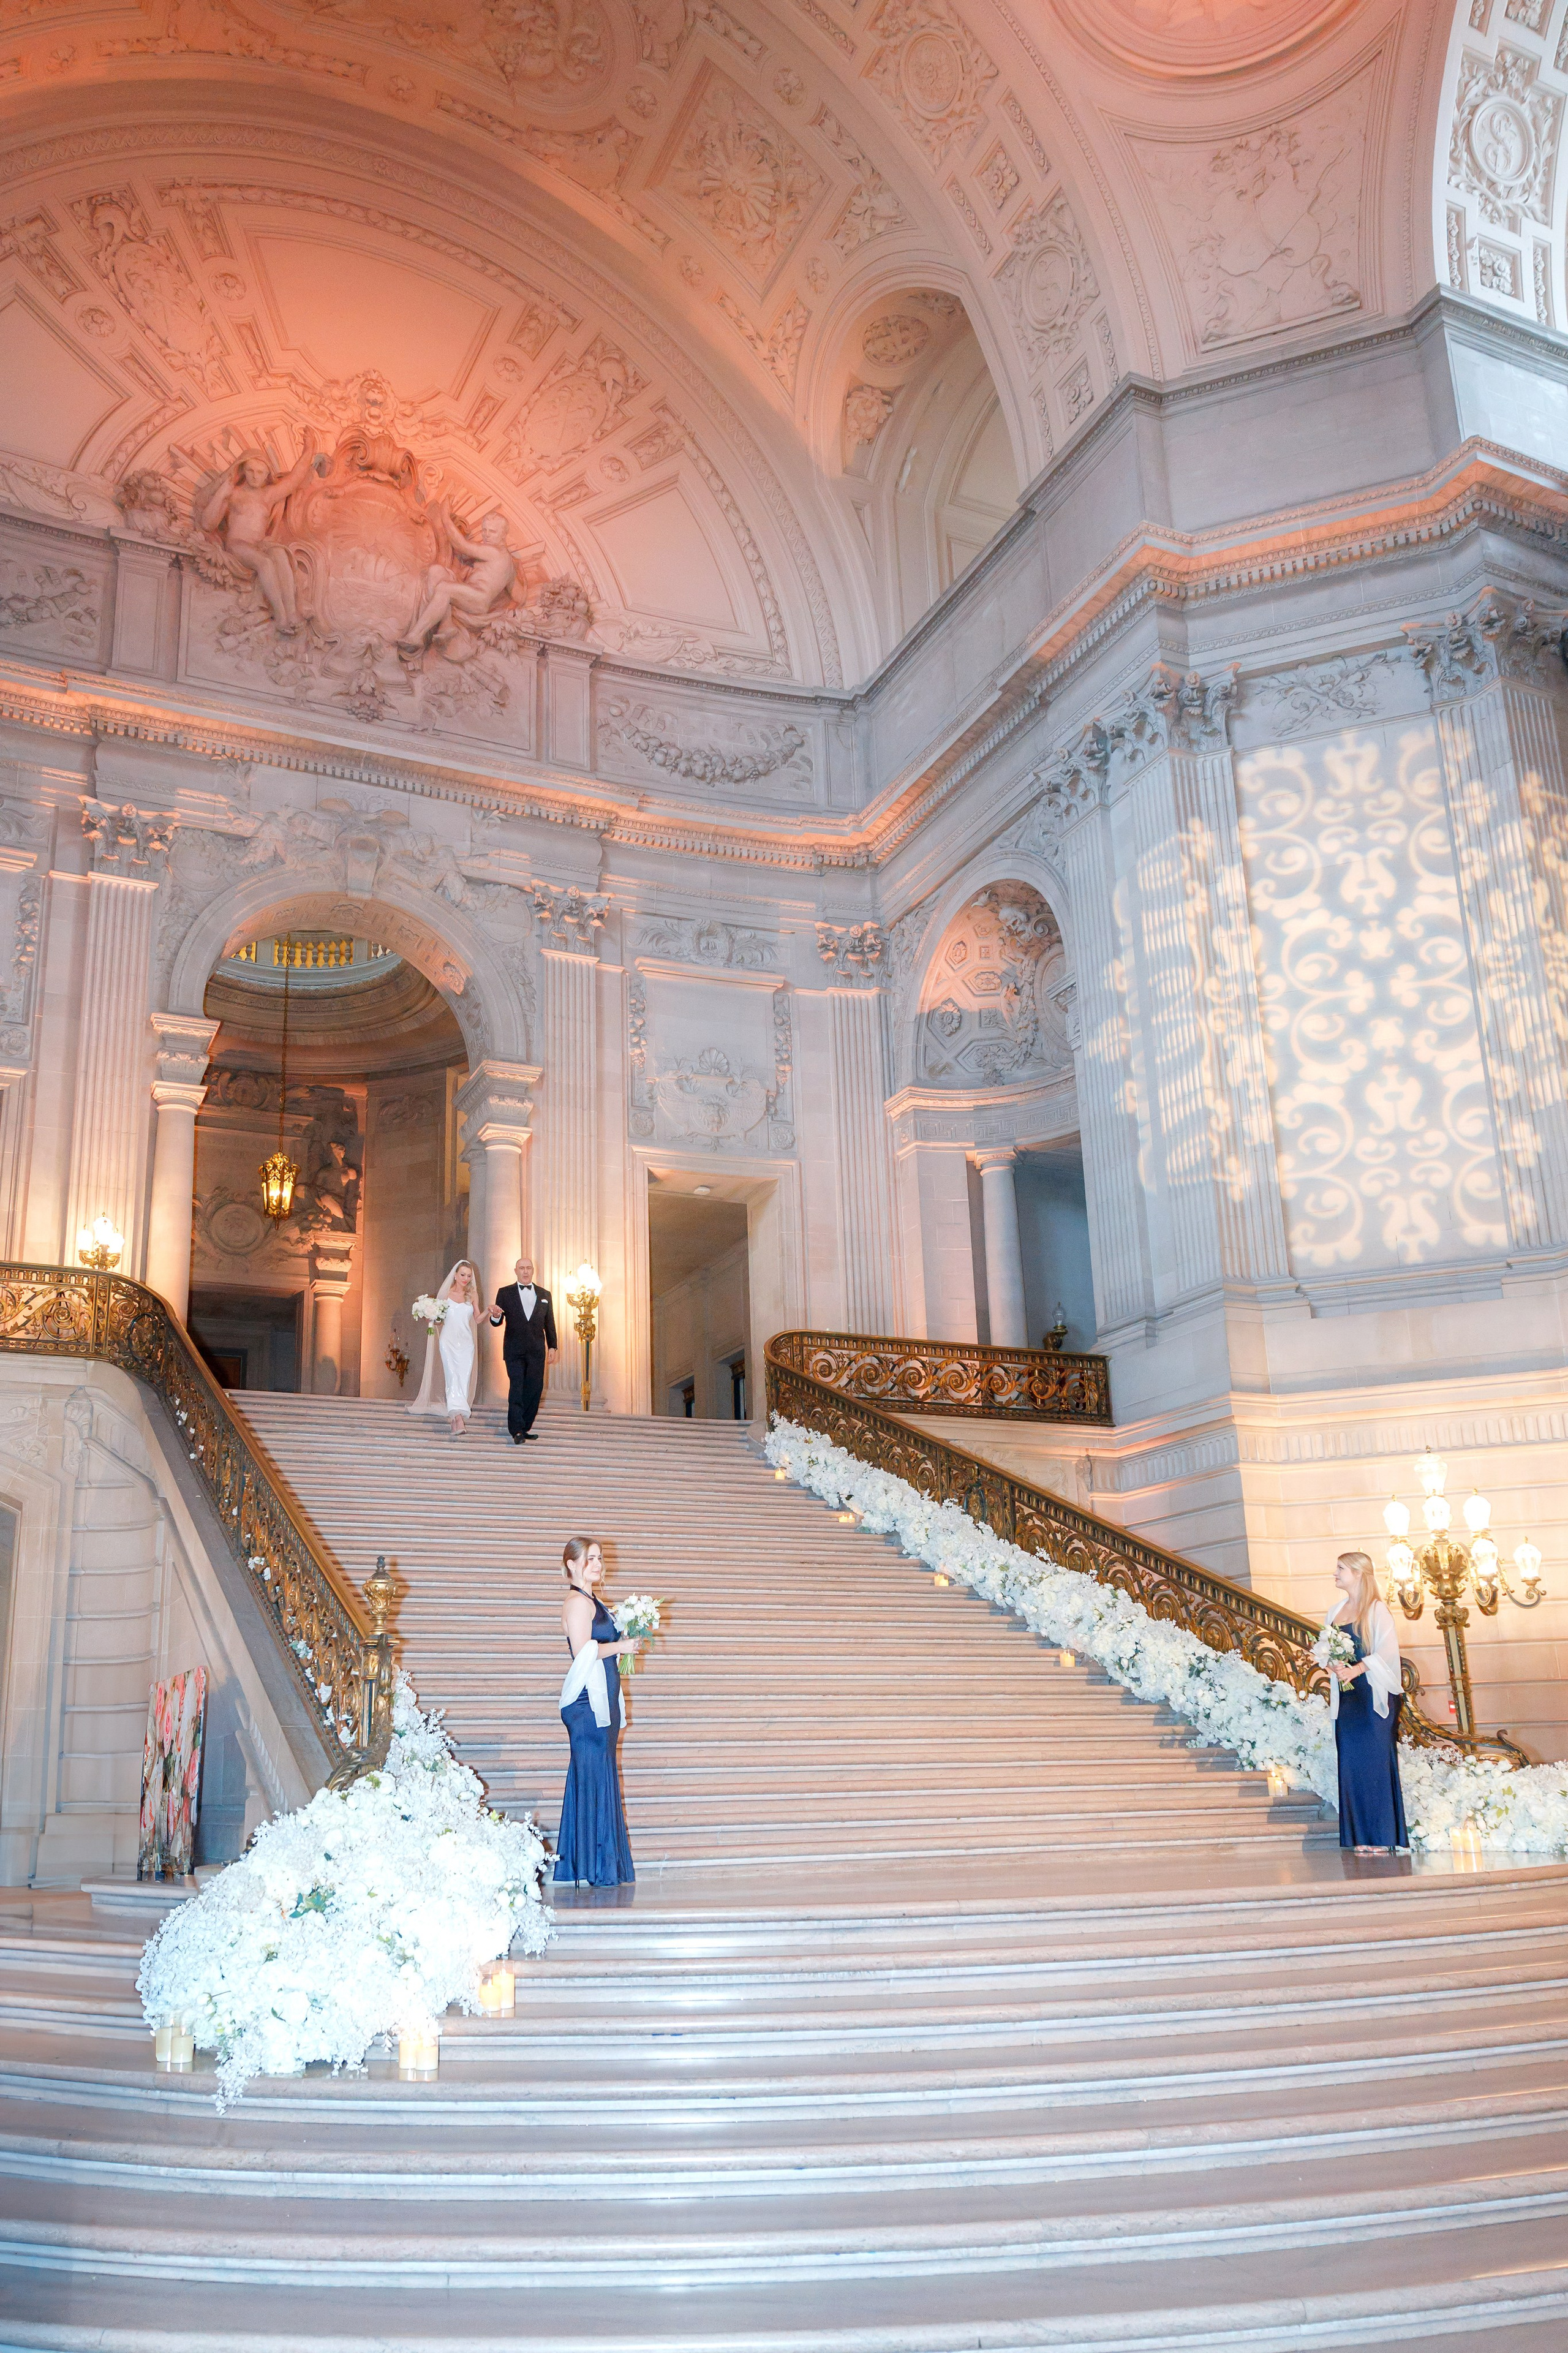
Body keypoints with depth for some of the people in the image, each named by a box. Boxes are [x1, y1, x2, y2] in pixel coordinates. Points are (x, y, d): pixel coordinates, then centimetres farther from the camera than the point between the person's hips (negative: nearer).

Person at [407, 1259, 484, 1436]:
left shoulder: (473, 1294, 10)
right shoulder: (446, 1293, 6)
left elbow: (477, 1319, 9)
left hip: (466, 1342, 3)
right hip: (449, 1340, -3)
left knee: (464, 1379, -4)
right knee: (453, 1377, -17)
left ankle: (454, 1417, 1)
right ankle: (458, 1417, -30)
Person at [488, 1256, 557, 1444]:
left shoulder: (544, 1295, 13)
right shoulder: (505, 1293, 6)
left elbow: (550, 1324, 15)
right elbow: (497, 1322, 2)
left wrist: (552, 1347, 10)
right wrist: (495, 1316, -21)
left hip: (537, 1351, 3)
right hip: (514, 1350, -3)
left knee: (534, 1390, 2)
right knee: (516, 1388, -10)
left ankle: (525, 1427, 12)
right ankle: (517, 1430, -12)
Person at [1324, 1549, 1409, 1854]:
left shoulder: (1377, 1610, -5)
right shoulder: (1337, 1611, 15)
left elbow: (1387, 1650, -14)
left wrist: (1356, 1669, -22)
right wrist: (1333, 1666, -4)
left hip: (1372, 1695, -6)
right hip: (1345, 1696, 6)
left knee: (1375, 1763, -6)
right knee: (1351, 1765, 3)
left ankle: (1382, 1838, -1)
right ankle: (1362, 1838, 6)